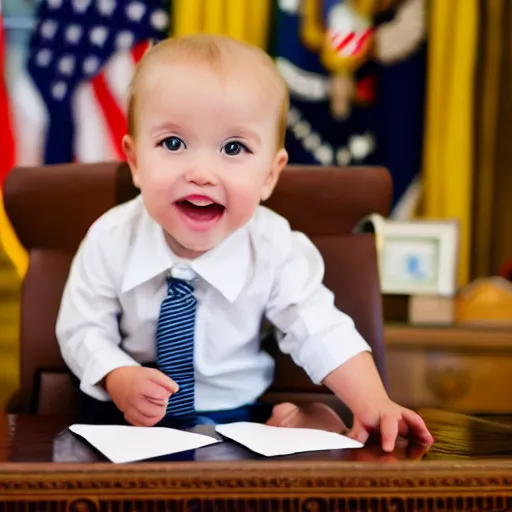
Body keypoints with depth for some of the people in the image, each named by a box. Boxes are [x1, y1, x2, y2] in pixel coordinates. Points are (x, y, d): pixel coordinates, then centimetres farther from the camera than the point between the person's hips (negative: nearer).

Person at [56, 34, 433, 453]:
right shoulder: (110, 241, -15)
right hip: (128, 417, -1)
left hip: (236, 417, 2)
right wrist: (121, 379, -25)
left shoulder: (275, 249, -15)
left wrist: (374, 406, -27)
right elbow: (83, 329, -6)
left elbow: (320, 331, -12)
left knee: (322, 425, -16)